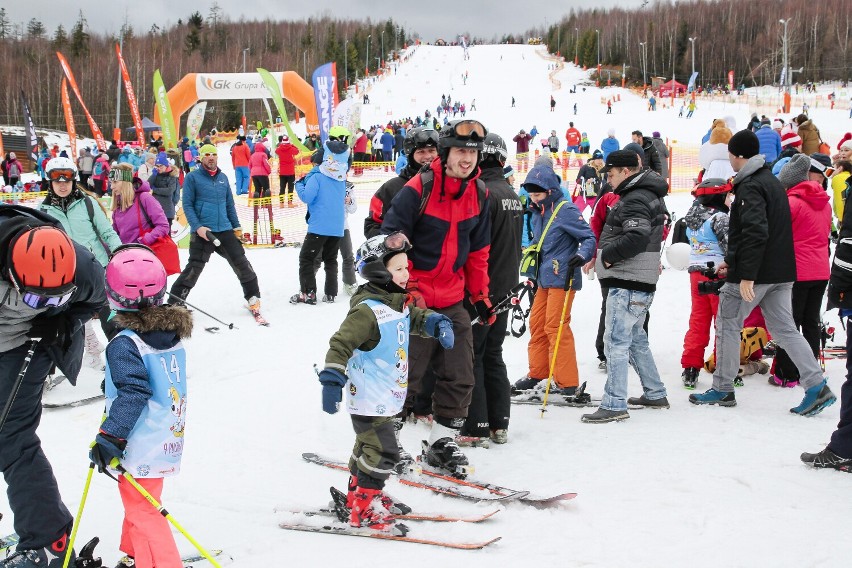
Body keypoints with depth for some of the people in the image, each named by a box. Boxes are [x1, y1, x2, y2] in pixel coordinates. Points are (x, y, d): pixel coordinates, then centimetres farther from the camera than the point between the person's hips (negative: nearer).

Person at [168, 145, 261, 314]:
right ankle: (174, 302, 0)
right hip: (202, 232, -5)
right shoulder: (192, 177, 0)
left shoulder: (223, 178, 15)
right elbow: (187, 205, -4)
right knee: (194, 268, -9)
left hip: (225, 230, 5)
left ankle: (253, 297, 18)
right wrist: (197, 227, -15)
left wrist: (237, 227, 16)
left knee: (241, 263, 3)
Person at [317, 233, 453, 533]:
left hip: (386, 398, 10)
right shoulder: (367, 310, -22)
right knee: (383, 451, -10)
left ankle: (358, 495, 37)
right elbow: (341, 344, -25)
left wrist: (437, 323, 6)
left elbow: (415, 318, 26)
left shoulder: (398, 303, 7)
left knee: (369, 445, 22)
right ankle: (364, 510, 0)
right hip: (369, 400, -10)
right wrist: (332, 380, -32)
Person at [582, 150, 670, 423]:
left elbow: (637, 237, -28)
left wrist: (609, 255, -16)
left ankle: (614, 405, -9)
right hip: (642, 281, 11)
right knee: (636, 339, 20)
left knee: (615, 341, -9)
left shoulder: (635, 200, -16)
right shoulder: (648, 195, 17)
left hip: (628, 283, -11)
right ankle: (655, 394, 28)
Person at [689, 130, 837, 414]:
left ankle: (722, 389, 12)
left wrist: (746, 274, -25)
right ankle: (817, 387, 0)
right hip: (780, 273, 9)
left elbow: (755, 232, -25)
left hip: (754, 274, -9)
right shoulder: (772, 182, 17)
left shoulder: (750, 186, -15)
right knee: (784, 329, 8)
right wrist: (732, 261, 25)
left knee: (727, 325, 5)